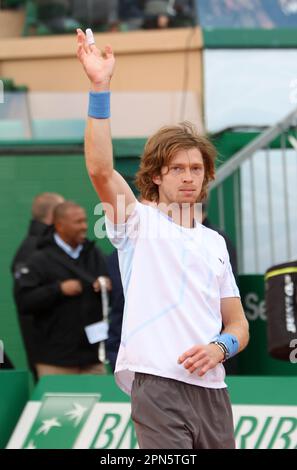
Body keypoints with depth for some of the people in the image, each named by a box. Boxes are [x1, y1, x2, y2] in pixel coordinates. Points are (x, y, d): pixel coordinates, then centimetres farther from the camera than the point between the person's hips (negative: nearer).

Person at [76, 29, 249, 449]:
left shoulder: (215, 242, 19)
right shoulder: (139, 222, 4)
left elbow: (238, 323, 21)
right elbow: (101, 170, -14)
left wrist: (220, 347, -3)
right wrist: (100, 88, -22)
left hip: (212, 390, 6)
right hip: (158, 386, -5)